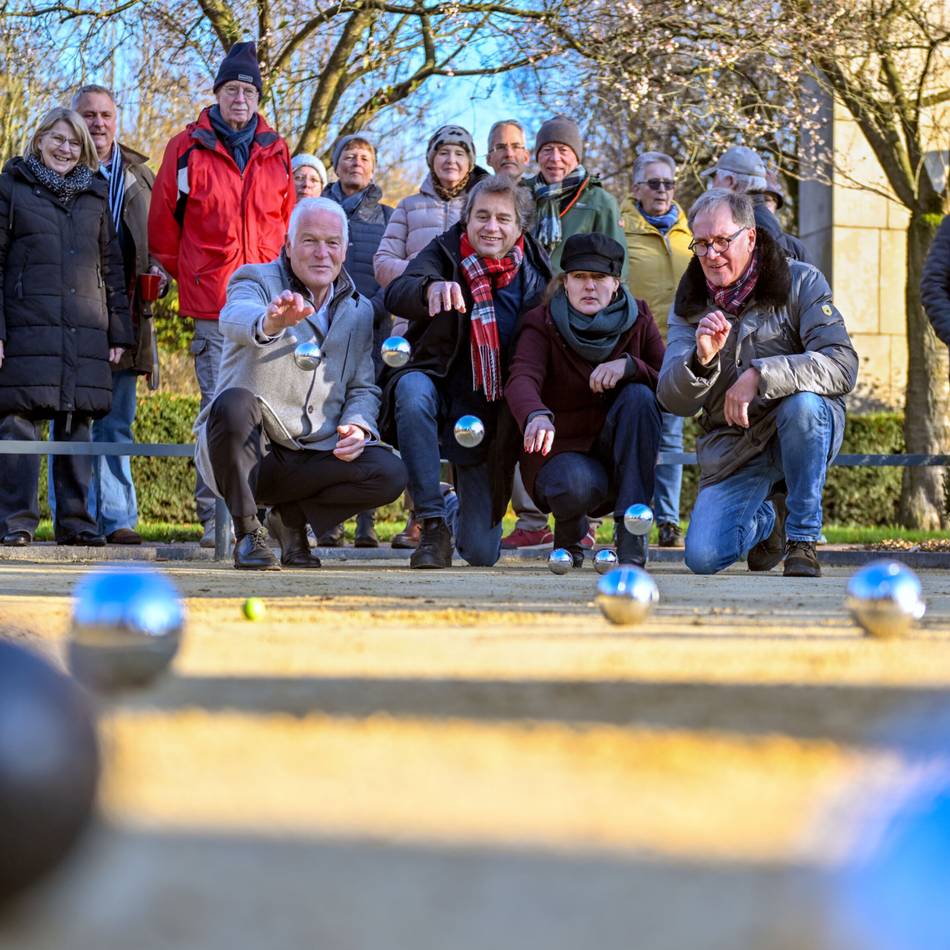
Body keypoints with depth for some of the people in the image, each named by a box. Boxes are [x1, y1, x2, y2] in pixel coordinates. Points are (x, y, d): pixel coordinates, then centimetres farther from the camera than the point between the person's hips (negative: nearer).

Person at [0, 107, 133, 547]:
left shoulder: (94, 196, 18)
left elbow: (112, 267, 18)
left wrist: (119, 331, 12)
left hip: (85, 336, 4)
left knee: (77, 424, 3)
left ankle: (74, 520, 9)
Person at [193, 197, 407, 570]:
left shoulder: (360, 310, 15)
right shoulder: (256, 281, -1)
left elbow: (363, 389, 16)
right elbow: (235, 318, -27)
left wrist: (357, 427, -9)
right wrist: (269, 322, -53)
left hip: (314, 454, 4)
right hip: (250, 452, -3)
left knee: (389, 473, -23)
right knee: (234, 403, -37)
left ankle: (292, 515, 4)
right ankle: (247, 533, -17)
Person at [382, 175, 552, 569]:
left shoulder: (535, 274, -2)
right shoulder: (446, 253, -7)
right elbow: (396, 294, -27)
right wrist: (432, 288, -50)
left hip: (492, 417, 2)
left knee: (482, 552, -2)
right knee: (413, 390, -40)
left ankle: (459, 512, 38)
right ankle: (434, 525, -28)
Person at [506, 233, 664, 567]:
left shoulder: (638, 320, -1)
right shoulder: (542, 325, -10)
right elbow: (521, 380, -31)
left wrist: (630, 366, -28)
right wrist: (537, 415, -54)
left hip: (620, 457, 3)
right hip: (561, 451, -3)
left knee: (639, 396, -26)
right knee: (578, 485, -38)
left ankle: (631, 531, -23)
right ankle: (569, 530, 3)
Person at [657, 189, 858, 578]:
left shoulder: (802, 282, -8)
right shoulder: (689, 305, 2)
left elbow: (842, 366, -22)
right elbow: (673, 400, -6)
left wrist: (759, 376, -31)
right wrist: (701, 360, -28)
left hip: (804, 435, -3)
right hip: (733, 450, 3)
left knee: (801, 402, -37)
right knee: (702, 557, -16)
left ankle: (803, 539, -18)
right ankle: (770, 520, 22)